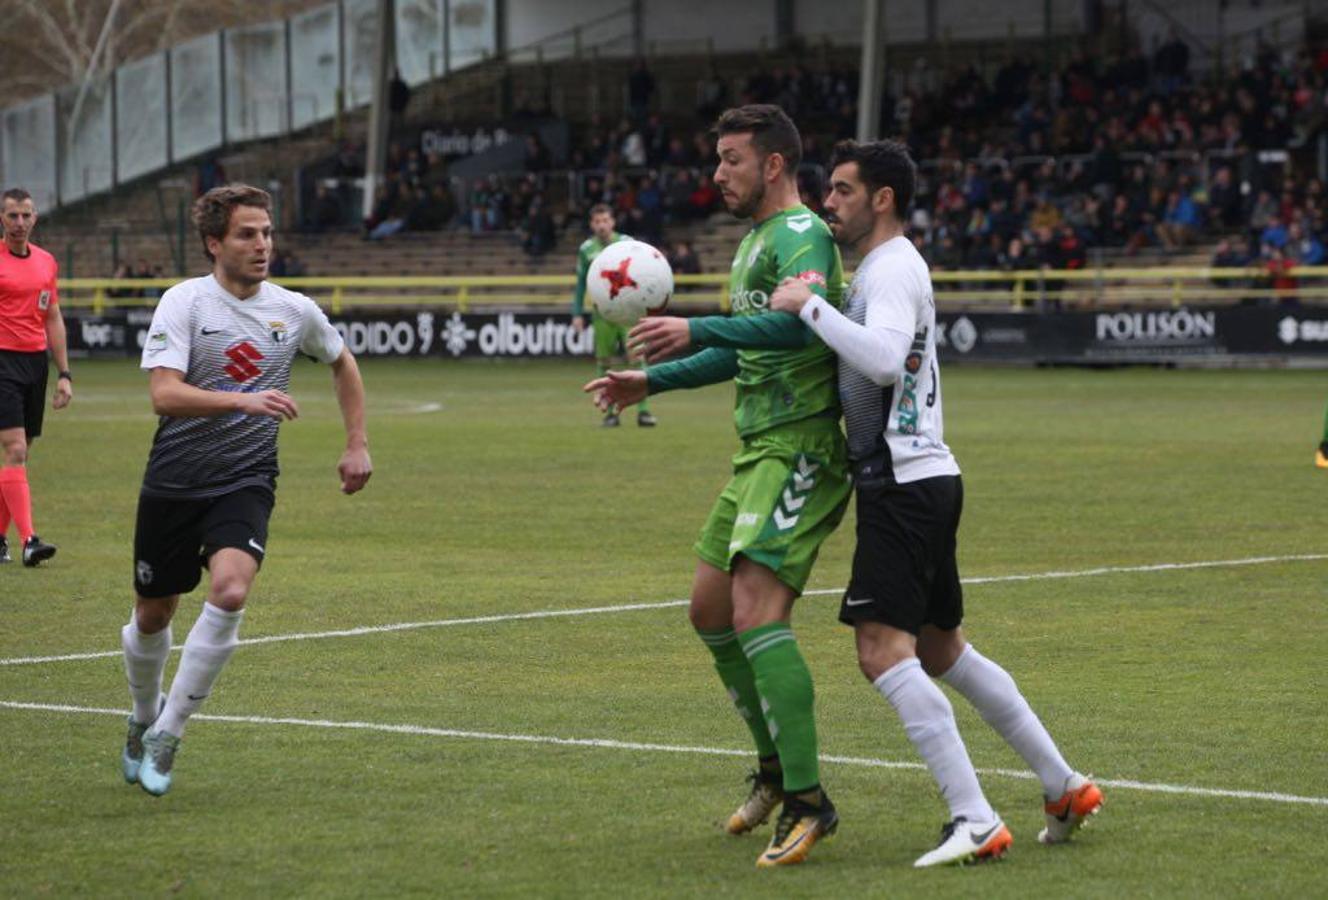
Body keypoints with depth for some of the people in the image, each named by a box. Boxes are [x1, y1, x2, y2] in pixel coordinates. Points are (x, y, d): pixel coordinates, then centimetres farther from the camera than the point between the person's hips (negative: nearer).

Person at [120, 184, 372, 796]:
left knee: (230, 592, -24)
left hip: (245, 484, 1)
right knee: (152, 616, 10)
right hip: (173, 484, -1)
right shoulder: (184, 303, -11)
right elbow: (164, 394, -24)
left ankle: (167, 735, -12)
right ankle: (144, 716, 42)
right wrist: (244, 401, -35)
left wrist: (357, 444, 18)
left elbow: (342, 362, 23)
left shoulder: (295, 311, 1)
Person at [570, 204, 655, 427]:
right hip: (602, 312, 2)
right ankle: (610, 411, 12)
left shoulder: (627, 244, 0)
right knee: (603, 361, 3)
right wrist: (577, 313, 8)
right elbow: (581, 283, 13)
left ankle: (643, 411, -9)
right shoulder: (586, 249, 6)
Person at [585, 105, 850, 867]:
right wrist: (652, 382, 27)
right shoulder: (754, 241, 20)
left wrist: (696, 331, -38)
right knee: (712, 611, 14)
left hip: (800, 450, -11)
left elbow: (800, 322, -32)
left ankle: (808, 800, -19)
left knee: (757, 611, -20)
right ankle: (776, 767, 27)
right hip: (760, 453, 11)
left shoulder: (801, 235, -12)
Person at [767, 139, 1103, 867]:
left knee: (883, 649, -16)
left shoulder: (892, 269, -13)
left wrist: (809, 307, -25)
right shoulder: (885, 267, 19)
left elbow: (883, 357, -32)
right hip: (922, 477, 11)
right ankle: (1064, 787, 23)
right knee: (941, 652, 18)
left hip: (904, 484, -11)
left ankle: (975, 821, -18)